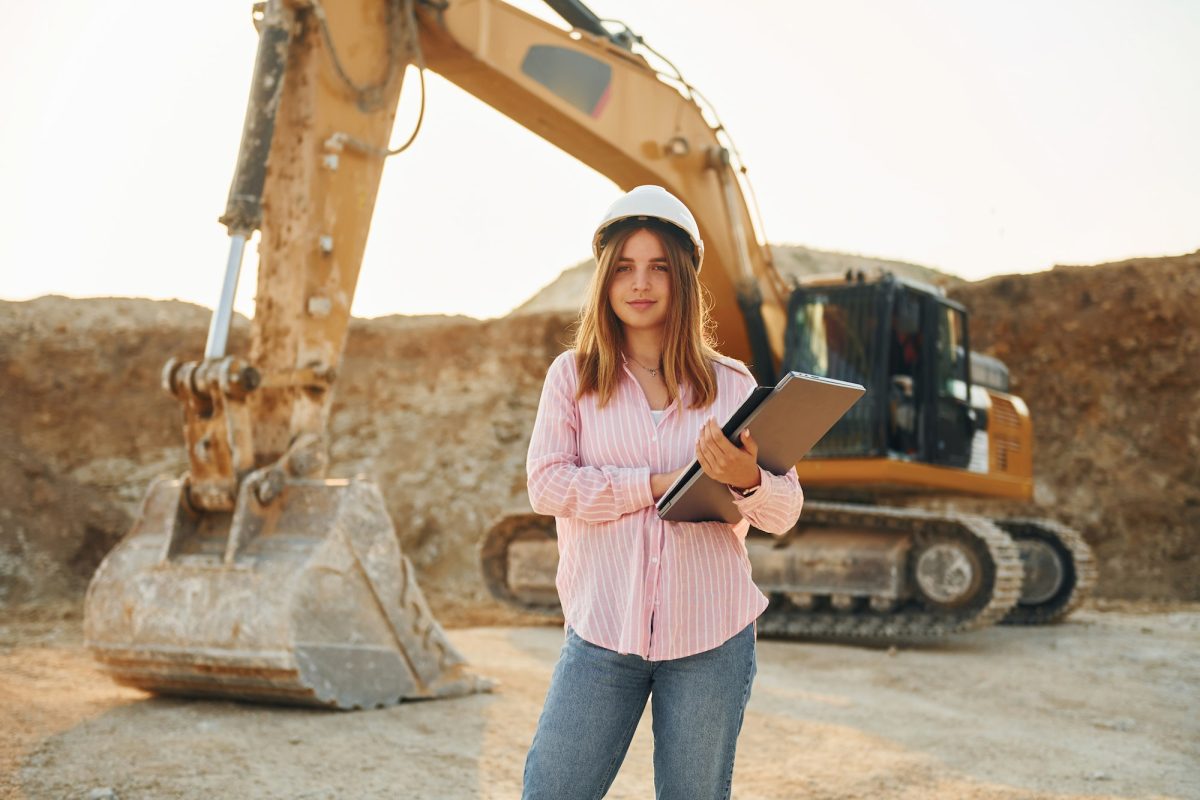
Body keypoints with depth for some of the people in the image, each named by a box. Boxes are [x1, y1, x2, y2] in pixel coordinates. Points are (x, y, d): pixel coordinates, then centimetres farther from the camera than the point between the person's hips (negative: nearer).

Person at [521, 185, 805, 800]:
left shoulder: (732, 385, 4)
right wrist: (655, 485, -16)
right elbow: (545, 484, -9)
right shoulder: (573, 375, 3)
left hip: (711, 638, 1)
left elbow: (785, 512, 0)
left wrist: (748, 481, -23)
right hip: (603, 632, 0)